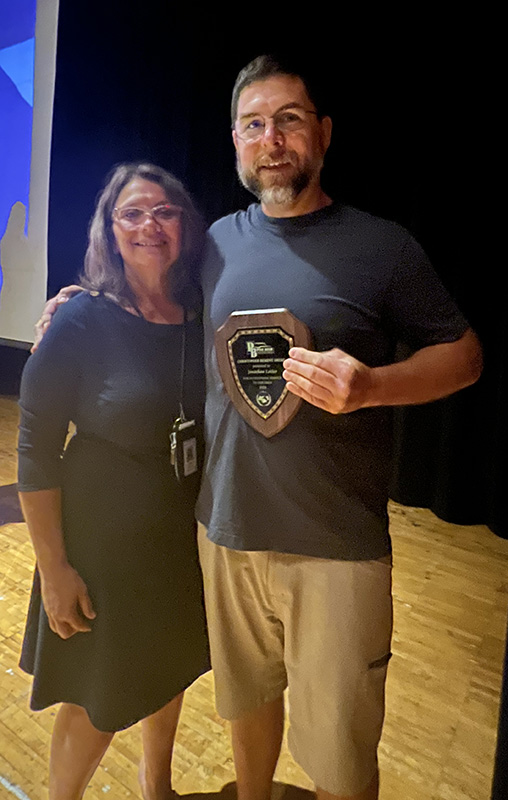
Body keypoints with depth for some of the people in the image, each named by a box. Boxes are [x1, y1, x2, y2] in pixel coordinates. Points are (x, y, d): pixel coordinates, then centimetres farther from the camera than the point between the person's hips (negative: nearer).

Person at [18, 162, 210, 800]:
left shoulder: (204, 318, -4)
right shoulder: (82, 324, -17)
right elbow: (36, 455, -15)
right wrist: (53, 570, -14)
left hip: (186, 535, 5)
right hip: (104, 543, -5)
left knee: (171, 668, 26)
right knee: (98, 699, 13)